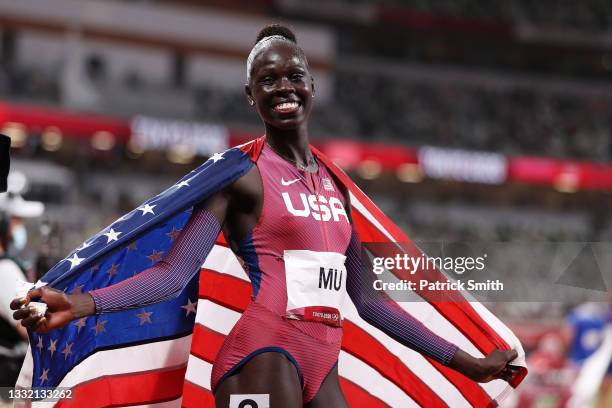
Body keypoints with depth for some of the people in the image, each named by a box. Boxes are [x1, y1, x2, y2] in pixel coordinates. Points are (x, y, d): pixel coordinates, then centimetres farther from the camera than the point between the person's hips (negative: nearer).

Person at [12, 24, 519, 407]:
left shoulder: (334, 184, 17)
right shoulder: (243, 174, -2)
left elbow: (367, 297, 21)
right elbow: (175, 271, -12)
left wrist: (464, 361, 24)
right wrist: (78, 303, -29)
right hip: (264, 356, -7)